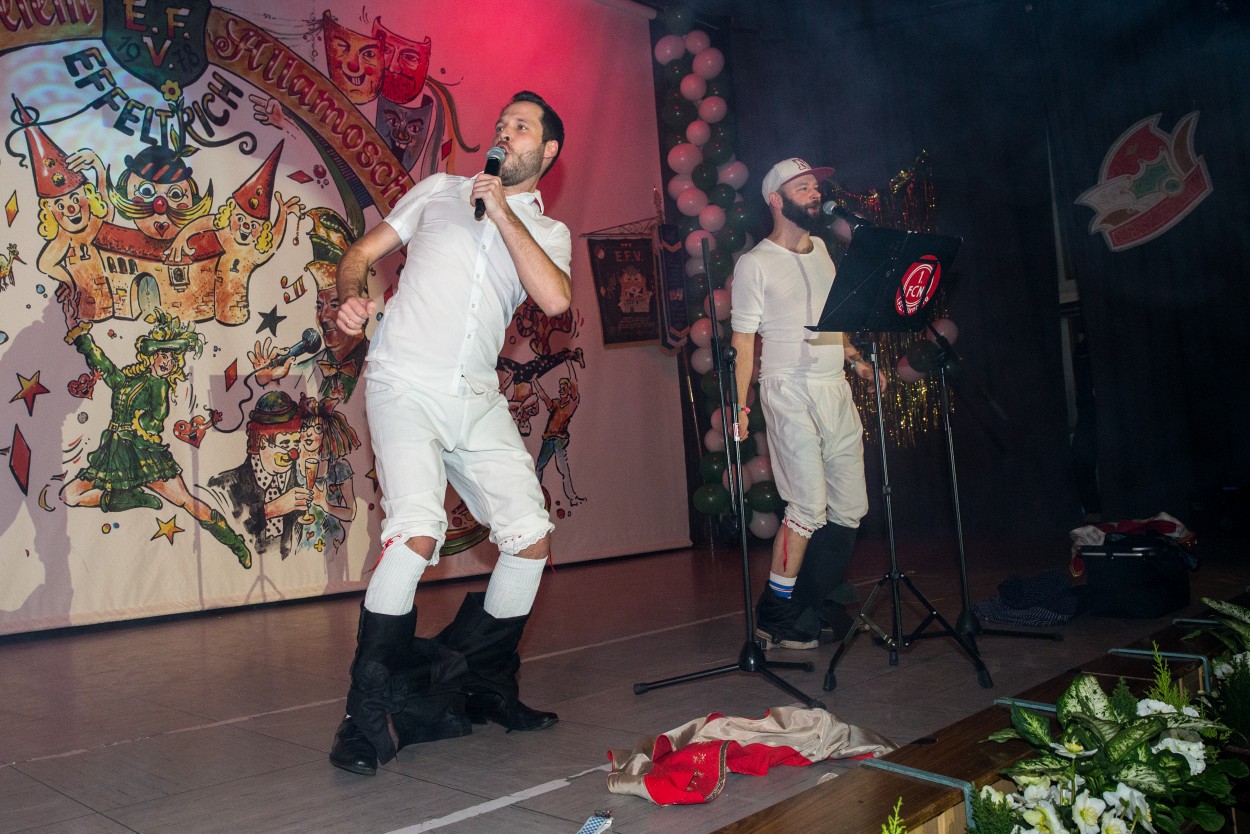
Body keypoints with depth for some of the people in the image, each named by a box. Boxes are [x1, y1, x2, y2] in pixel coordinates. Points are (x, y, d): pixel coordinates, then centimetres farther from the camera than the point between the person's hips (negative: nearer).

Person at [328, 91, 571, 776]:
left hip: (477, 398, 4)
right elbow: (362, 251, 16)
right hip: (404, 384, -3)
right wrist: (351, 297, -6)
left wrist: (503, 212, -7)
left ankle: (481, 686, 20)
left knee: (531, 539, -1)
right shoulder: (440, 190, 14)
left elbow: (555, 299, -9)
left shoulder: (548, 231, 14)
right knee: (417, 529, -24)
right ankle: (370, 713, -11)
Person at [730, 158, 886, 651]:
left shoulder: (822, 252, 18)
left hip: (836, 389, 7)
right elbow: (742, 341, -7)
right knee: (810, 506, -13)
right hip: (790, 392, -7)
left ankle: (810, 610, 16)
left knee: (851, 507, 4)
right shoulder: (755, 264, -3)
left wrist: (855, 359, 8)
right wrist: (738, 406, -17)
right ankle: (773, 620, 0)